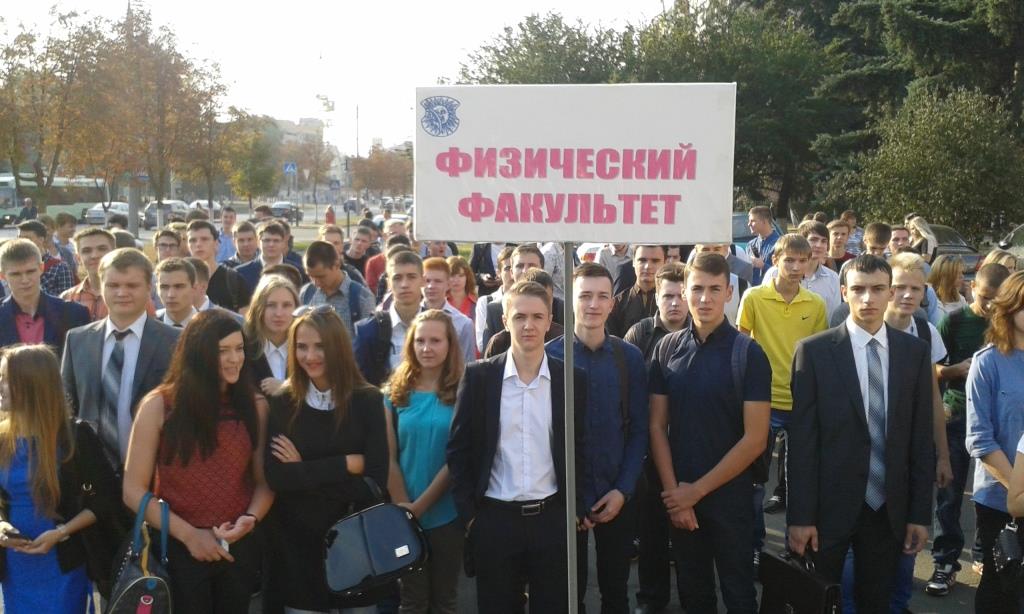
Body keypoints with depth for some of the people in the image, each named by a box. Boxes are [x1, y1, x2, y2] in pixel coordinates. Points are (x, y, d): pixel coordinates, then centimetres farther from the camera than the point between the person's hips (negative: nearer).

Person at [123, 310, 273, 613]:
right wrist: (188, 534, -12)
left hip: (239, 548, 3)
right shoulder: (159, 405, -7)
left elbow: (265, 481, 3)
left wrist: (250, 518, -15)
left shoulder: (255, 406, 1)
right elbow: (134, 491, -7)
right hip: (179, 548, -2)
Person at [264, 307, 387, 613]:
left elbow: (376, 480, -13)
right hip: (298, 542, 0)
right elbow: (276, 478, -14)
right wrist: (347, 464, -16)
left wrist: (304, 472, -13)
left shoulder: (368, 400, -5)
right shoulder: (282, 404, -3)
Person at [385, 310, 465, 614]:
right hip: (405, 515, 2)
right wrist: (403, 507, -9)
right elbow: (389, 456, 0)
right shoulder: (397, 392, 3)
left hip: (447, 513, -2)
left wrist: (421, 505, -13)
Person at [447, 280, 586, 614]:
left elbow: (581, 449, 6)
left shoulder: (573, 379, 0)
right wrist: (468, 513, -2)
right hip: (493, 519, 0)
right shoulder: (478, 376, -3)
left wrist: (577, 509, 1)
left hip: (552, 518, 1)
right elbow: (458, 449, 1)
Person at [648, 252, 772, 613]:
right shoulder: (667, 349, -1)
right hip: (678, 498, 3)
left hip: (729, 495, -2)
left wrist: (698, 490, -13)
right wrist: (673, 490, -9)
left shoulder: (748, 354, -10)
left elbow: (755, 440, -13)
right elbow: (657, 425, 1)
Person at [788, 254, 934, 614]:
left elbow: (921, 438, 3)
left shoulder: (915, 352, 2)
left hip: (888, 508, 2)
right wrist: (800, 515, -11)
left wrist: (920, 513, 2)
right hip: (829, 505, -2)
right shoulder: (814, 351, -6)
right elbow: (802, 439, -8)